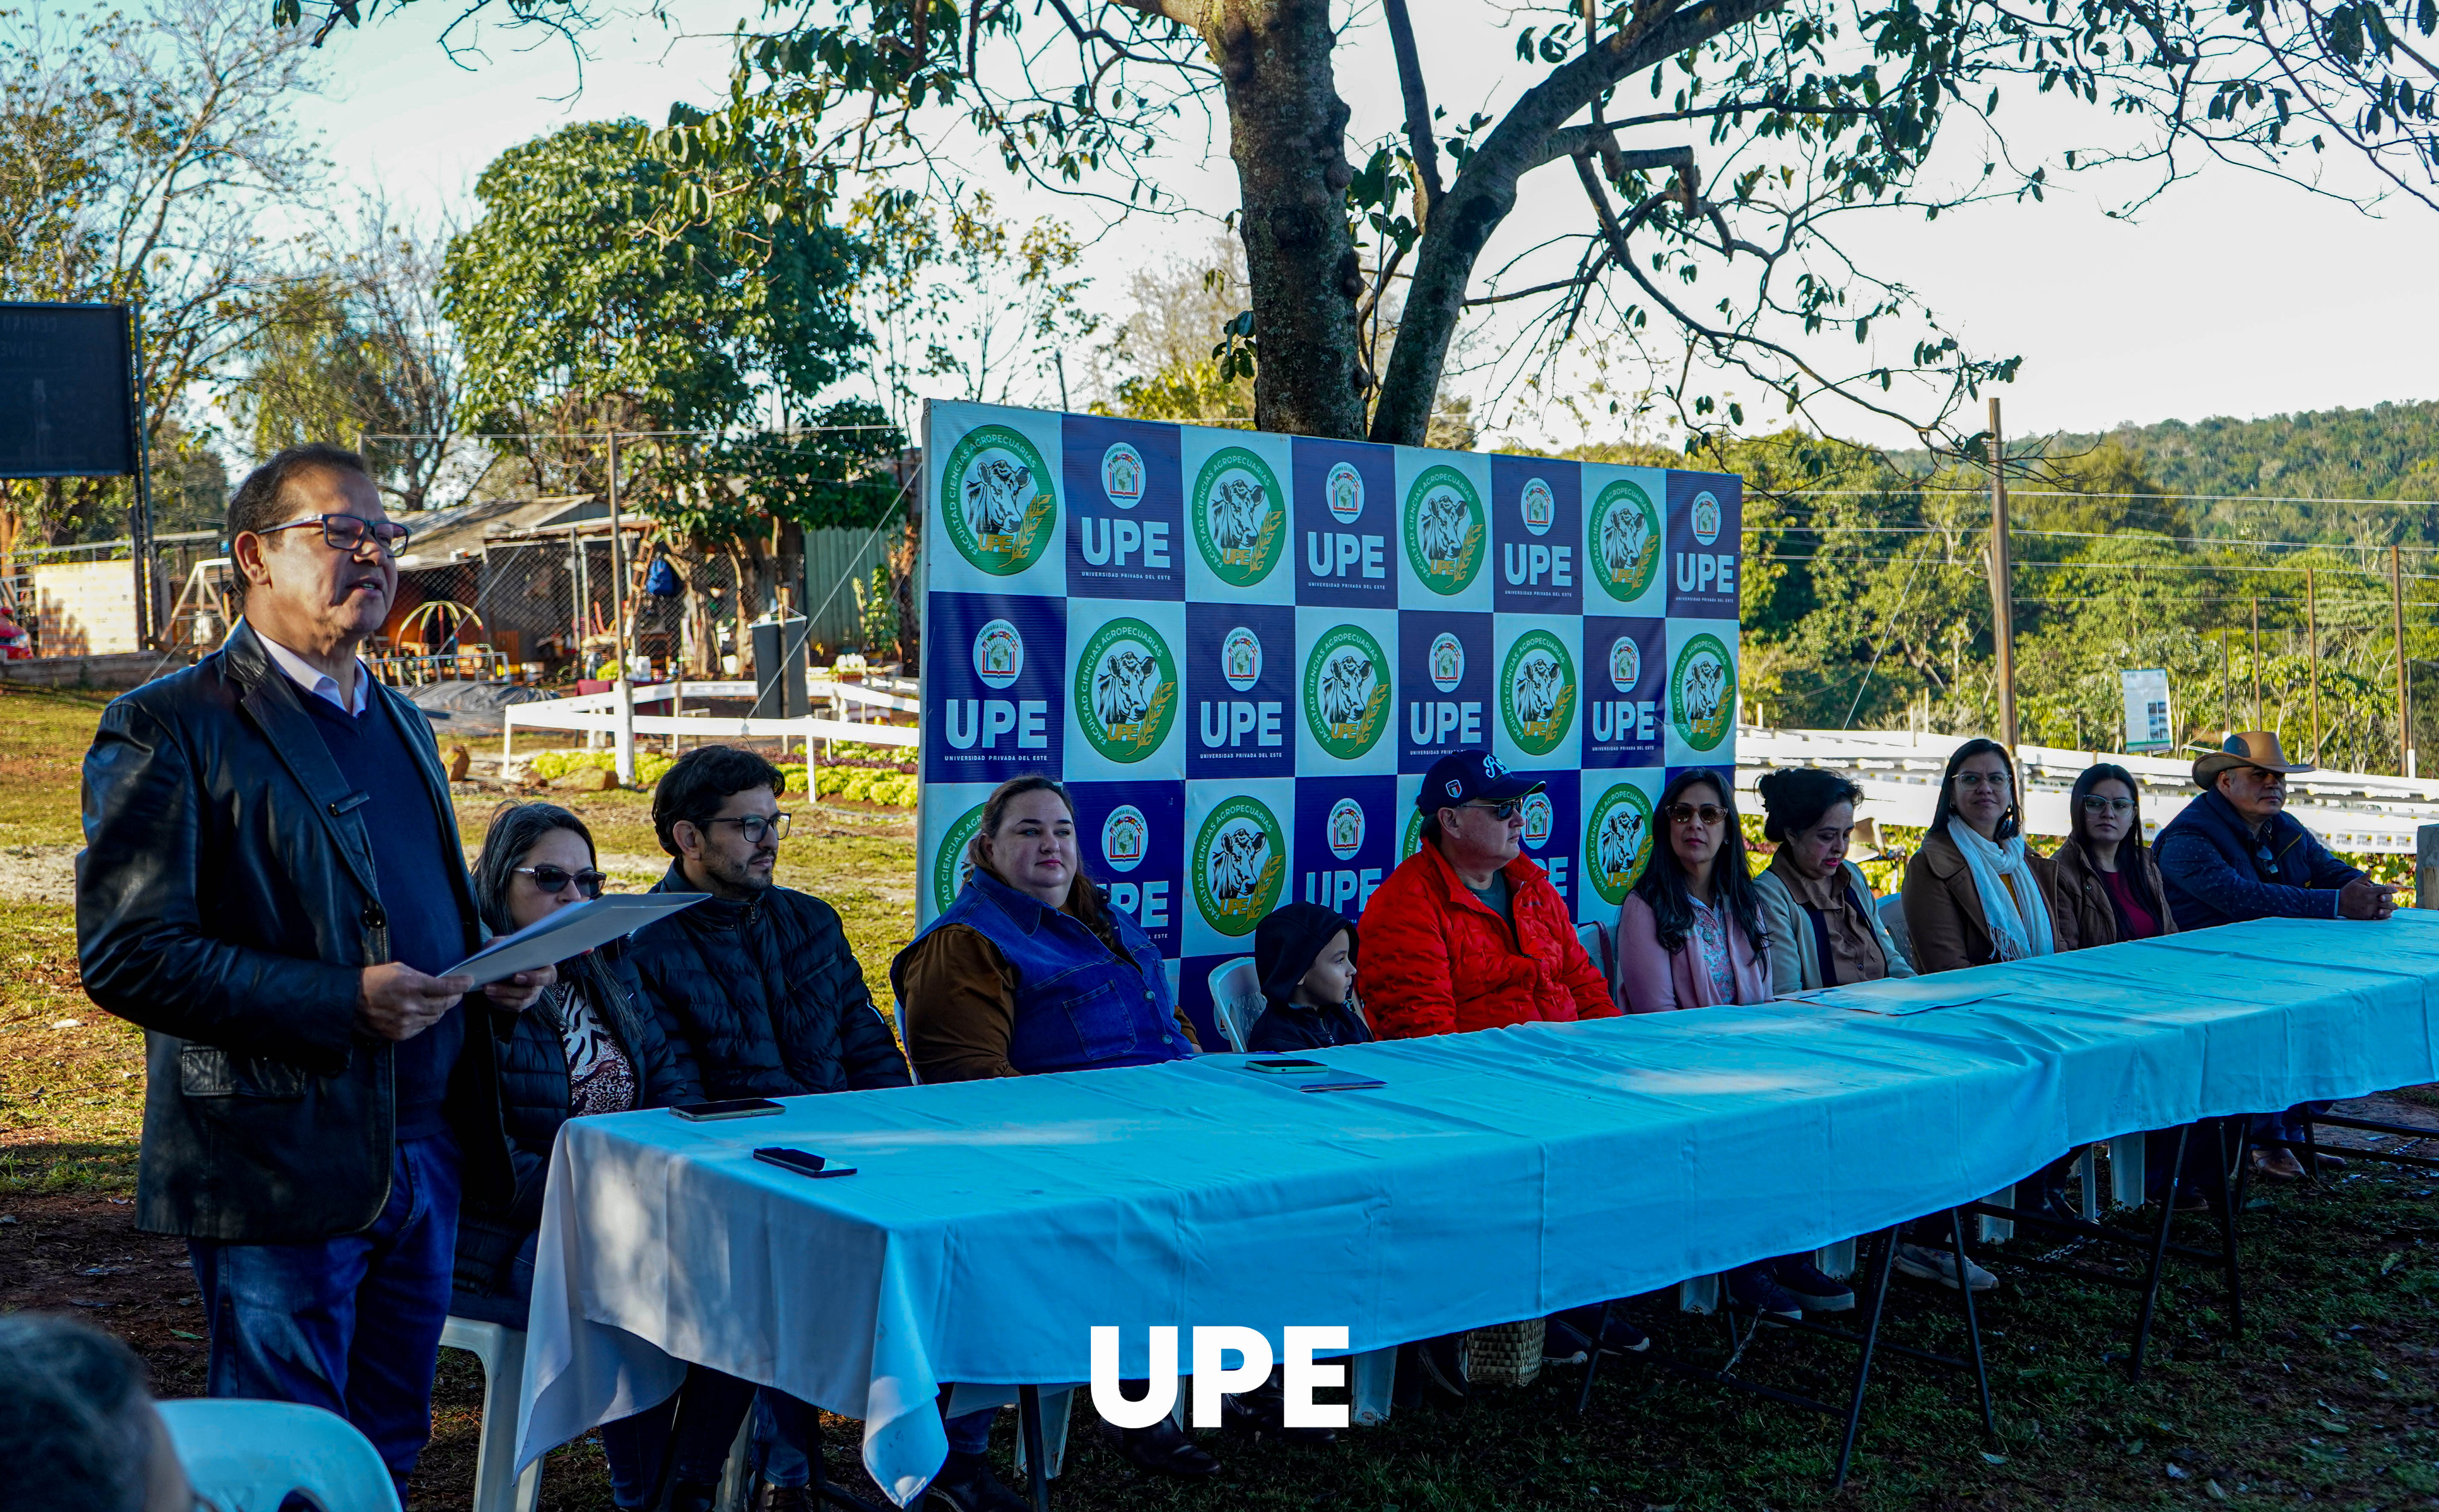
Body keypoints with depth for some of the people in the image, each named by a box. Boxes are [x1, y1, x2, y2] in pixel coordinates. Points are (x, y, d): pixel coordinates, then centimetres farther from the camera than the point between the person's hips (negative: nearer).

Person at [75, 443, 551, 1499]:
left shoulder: (399, 721, 17)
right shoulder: (167, 728, -8)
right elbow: (125, 956, -16)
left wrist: (494, 968, 3)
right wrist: (343, 1003, -24)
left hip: (426, 1151, 7)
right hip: (279, 1165, -7)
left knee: (391, 1452, 16)